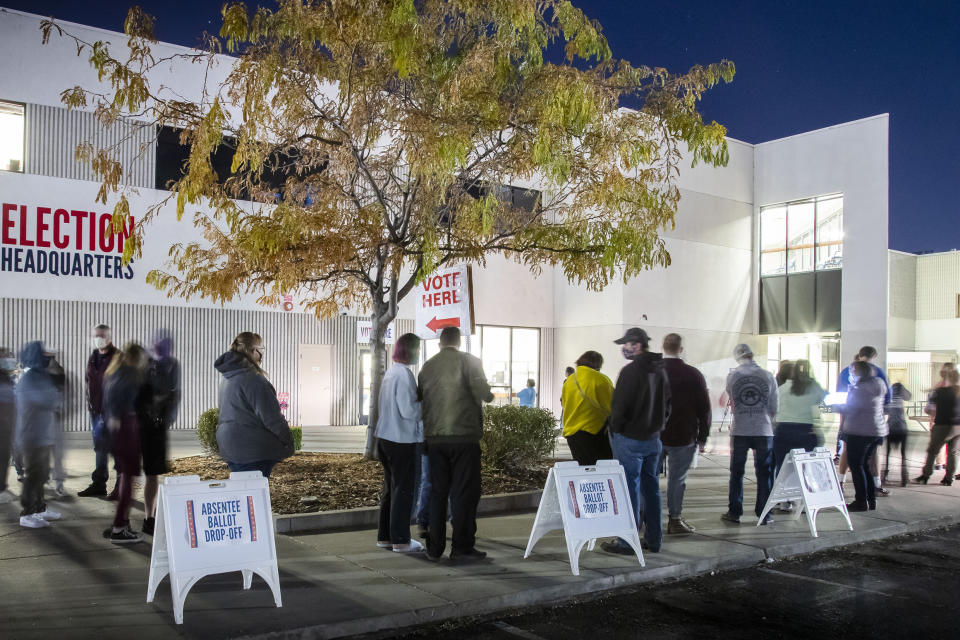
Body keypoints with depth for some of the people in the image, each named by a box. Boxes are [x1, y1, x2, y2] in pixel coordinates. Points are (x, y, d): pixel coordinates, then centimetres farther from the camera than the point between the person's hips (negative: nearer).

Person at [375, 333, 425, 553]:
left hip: (385, 436, 9)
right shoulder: (404, 374, -17)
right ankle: (400, 540, 5)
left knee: (390, 488, 17)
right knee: (403, 489, -1)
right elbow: (408, 411, -22)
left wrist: (420, 402, 15)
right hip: (402, 440, -9)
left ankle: (384, 536, 24)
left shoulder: (390, 372, 12)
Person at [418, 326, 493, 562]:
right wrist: (489, 395, 6)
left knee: (437, 492, 12)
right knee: (464, 492, 2)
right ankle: (462, 548, 2)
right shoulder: (469, 361, -5)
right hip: (464, 436, -4)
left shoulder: (427, 366, 8)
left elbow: (420, 399, 10)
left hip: (434, 438, 4)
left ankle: (435, 546, 16)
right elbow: (483, 392, -15)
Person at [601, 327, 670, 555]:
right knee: (651, 487, 13)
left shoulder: (630, 371, -15)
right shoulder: (660, 371, 9)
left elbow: (619, 406, -15)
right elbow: (667, 404, 15)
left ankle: (627, 541, 2)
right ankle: (653, 539, 20)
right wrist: (657, 427, 18)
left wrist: (614, 430, -2)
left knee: (629, 488, -2)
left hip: (630, 439, -7)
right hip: (653, 438, 8)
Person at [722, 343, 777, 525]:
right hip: (764, 431, 0)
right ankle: (764, 514, 10)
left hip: (740, 431, 0)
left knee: (736, 472, 9)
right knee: (764, 473, 8)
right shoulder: (768, 376, -2)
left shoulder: (732, 377, -2)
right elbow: (774, 408, 3)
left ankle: (734, 512, 12)